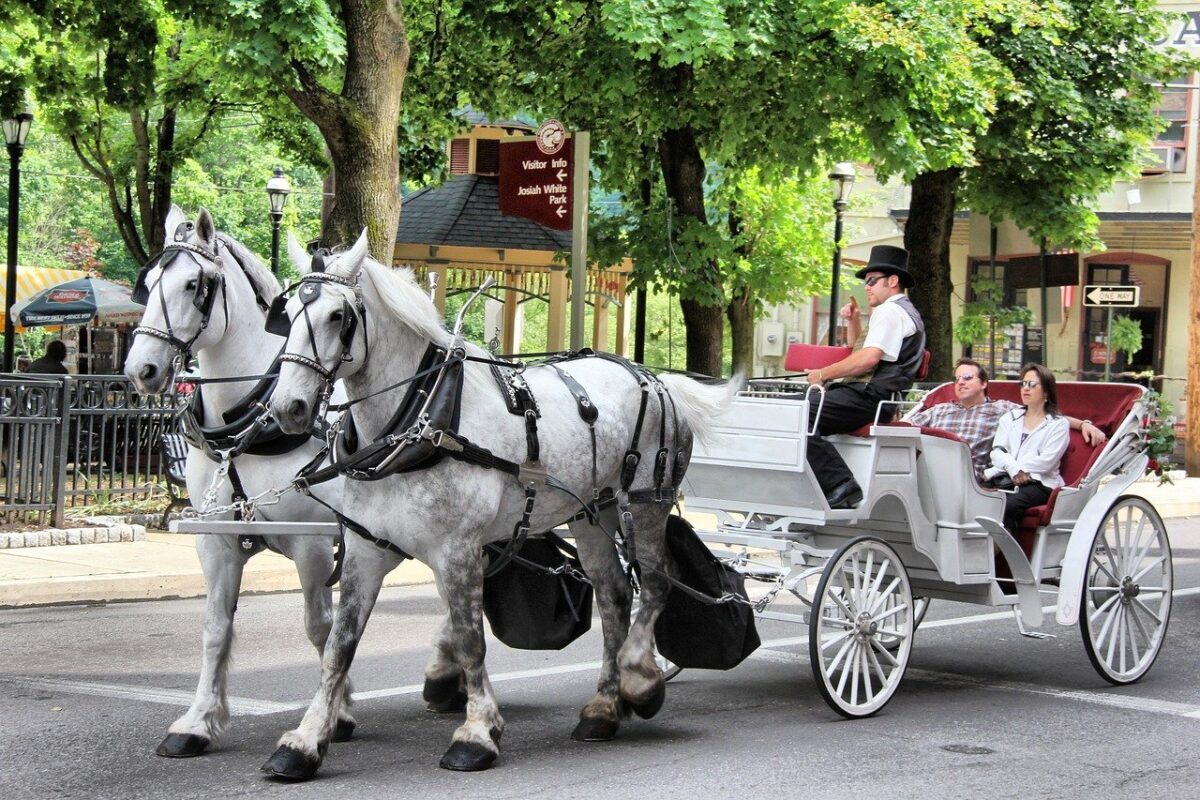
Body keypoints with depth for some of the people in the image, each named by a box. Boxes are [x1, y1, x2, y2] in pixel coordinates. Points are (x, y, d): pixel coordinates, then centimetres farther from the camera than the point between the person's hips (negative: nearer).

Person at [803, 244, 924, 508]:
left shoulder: (889, 312, -6)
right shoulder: (904, 312, 28)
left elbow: (868, 358, -20)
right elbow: (860, 350, 40)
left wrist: (824, 374, -12)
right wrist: (854, 321, 24)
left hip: (868, 398, -11)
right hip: (872, 398, 11)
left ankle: (840, 485, -33)